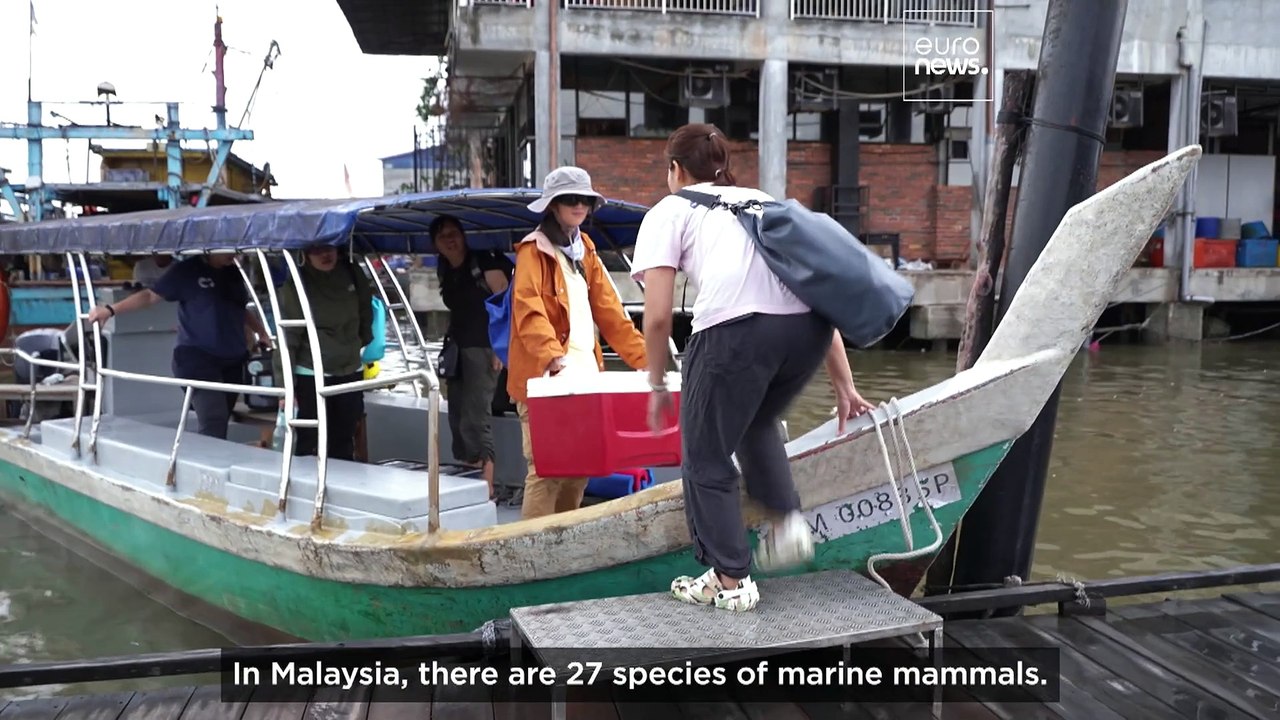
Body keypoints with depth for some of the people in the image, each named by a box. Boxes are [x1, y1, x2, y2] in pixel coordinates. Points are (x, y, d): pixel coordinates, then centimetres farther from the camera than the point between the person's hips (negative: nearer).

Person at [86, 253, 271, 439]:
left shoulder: (234, 273, 13)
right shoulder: (186, 271, -3)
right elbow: (150, 295, -4)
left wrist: (262, 333, 20)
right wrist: (110, 310, -11)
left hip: (233, 359, 6)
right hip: (198, 357, -6)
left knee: (220, 422, 9)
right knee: (212, 421, -18)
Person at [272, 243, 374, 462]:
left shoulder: (352, 274, -2)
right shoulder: (296, 285, -13)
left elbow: (365, 312, 17)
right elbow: (288, 338, -14)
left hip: (350, 372, 4)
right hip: (311, 375, -4)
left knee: (344, 444, 13)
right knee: (310, 445, -4)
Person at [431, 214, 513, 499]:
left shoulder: (484, 262, -9)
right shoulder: (445, 271, 13)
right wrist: (450, 342, 13)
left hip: (483, 348, -8)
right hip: (457, 349, 8)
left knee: (474, 420, -12)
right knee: (458, 420, 9)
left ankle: (485, 491, -8)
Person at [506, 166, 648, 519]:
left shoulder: (586, 251, 20)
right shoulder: (533, 251, -2)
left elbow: (610, 312, 17)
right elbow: (529, 312, -17)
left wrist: (645, 359, 9)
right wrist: (553, 357, -33)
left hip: (584, 374, 7)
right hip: (544, 377, -7)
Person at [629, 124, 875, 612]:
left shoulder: (669, 211, 19)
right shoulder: (763, 201, 33)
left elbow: (657, 316, 7)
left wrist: (657, 386, 21)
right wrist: (844, 385, 29)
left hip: (736, 327, -6)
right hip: (808, 325, 6)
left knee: (706, 459, 15)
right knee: (757, 424, 34)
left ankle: (730, 580, 22)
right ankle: (787, 522, 22)